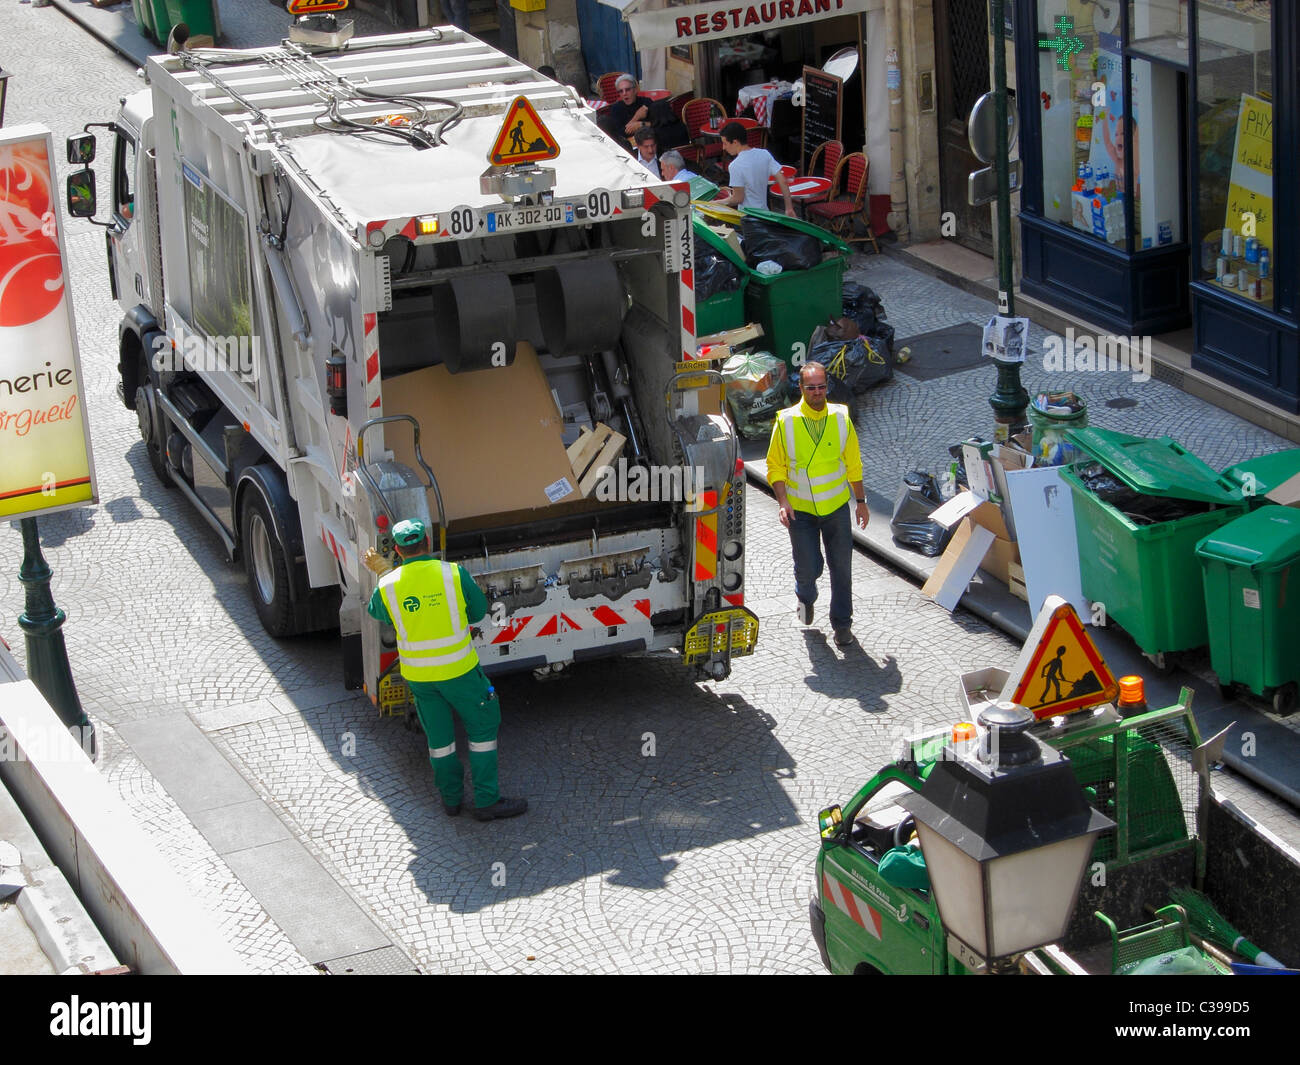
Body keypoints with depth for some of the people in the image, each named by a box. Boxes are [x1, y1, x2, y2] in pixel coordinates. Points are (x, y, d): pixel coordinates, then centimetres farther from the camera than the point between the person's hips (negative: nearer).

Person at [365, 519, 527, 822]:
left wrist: (379, 572, 24)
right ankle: (487, 801, 11)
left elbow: (375, 612, 14)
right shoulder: (453, 574, -14)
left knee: (438, 735, 19)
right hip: (458, 669, -3)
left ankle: (451, 797, 30)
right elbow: (478, 611, 0)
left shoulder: (387, 585, -9)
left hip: (416, 674, 3)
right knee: (482, 727, 10)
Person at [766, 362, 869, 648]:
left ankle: (842, 624, 21)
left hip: (837, 507, 2)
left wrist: (860, 501, 8)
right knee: (808, 568, -2)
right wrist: (783, 503, -13)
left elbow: (853, 463, 7)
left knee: (841, 568, 5)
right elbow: (775, 466, -2)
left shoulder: (841, 417, -4)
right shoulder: (786, 421, -9)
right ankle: (806, 597, 34)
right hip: (800, 509, -2)